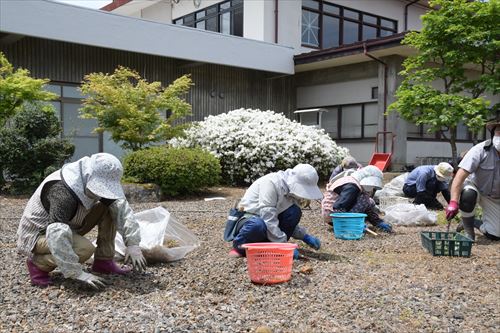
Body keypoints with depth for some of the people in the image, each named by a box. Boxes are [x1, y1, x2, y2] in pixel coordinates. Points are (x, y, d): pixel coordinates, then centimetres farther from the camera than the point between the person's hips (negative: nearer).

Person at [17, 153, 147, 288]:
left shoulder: (89, 181, -10)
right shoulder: (63, 192, -35)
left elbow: (121, 208, -11)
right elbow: (57, 236, -43)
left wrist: (132, 243, -20)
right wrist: (77, 273, -41)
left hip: (66, 228, 8)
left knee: (109, 207, -6)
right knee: (85, 249, -34)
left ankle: (103, 261, -1)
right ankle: (38, 263, -9)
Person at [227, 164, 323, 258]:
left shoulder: (292, 188, -1)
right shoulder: (271, 183, -25)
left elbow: (291, 222, 8)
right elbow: (268, 220, -31)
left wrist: (305, 236, -8)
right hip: (249, 221, -7)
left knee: (295, 212, -17)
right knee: (258, 225, -41)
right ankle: (239, 246, -12)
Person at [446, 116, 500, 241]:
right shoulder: (481, 150, -25)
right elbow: (460, 176, -33)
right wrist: (453, 202, -44)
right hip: (475, 188, -3)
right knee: (467, 195, -39)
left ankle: (472, 222, 30)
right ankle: (468, 230, -14)